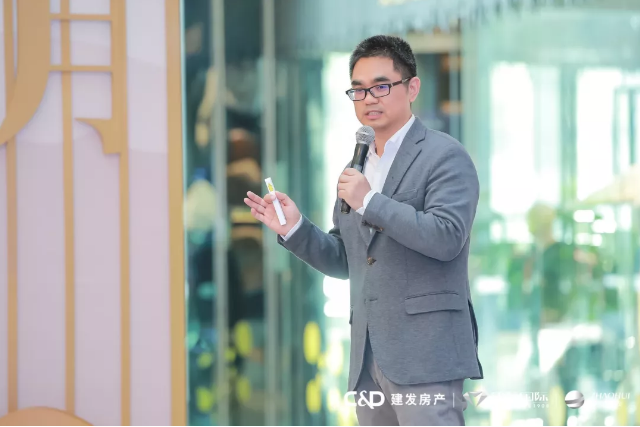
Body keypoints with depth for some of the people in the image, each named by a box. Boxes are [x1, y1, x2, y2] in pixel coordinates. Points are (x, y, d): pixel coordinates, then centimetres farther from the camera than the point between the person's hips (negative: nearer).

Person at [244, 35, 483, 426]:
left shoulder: (445, 156, -3)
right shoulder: (358, 168, 20)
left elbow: (447, 237, -16)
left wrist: (370, 201, -17)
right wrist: (294, 228, 8)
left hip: (424, 351, -8)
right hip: (369, 357, 8)